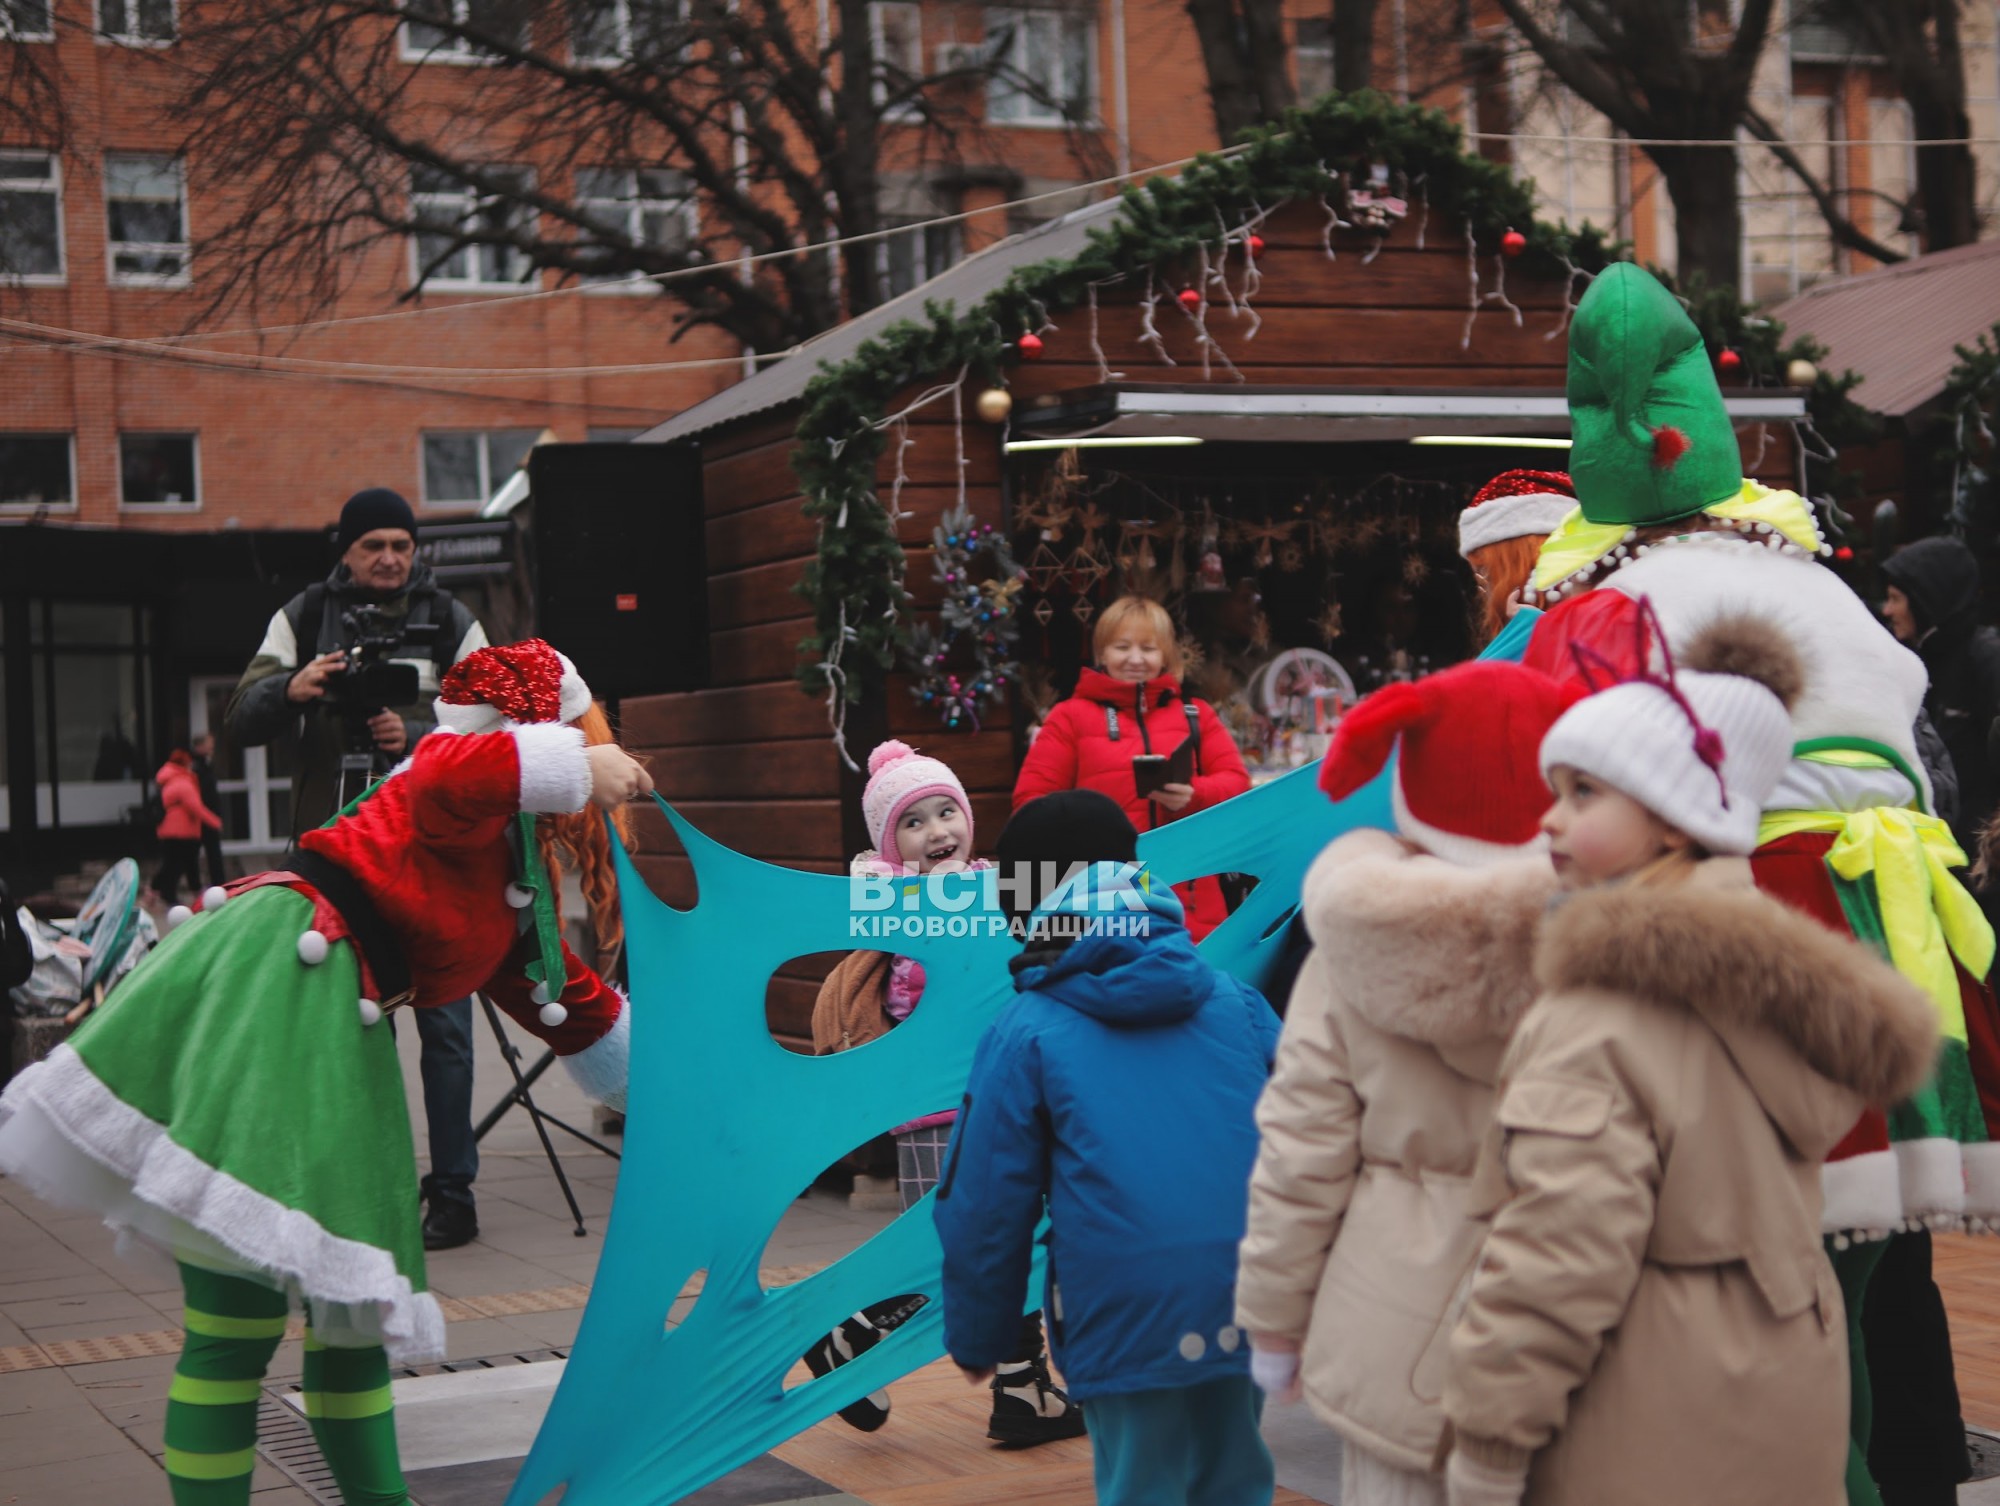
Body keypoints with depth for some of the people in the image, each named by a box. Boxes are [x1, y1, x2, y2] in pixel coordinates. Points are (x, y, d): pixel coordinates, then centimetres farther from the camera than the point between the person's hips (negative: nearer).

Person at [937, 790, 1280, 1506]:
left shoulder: (1025, 1033, 3)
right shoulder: (1232, 999, 11)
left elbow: (983, 1206, 3)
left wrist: (977, 1338, 14)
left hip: (1128, 1316, -3)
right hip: (1251, 1304, 4)